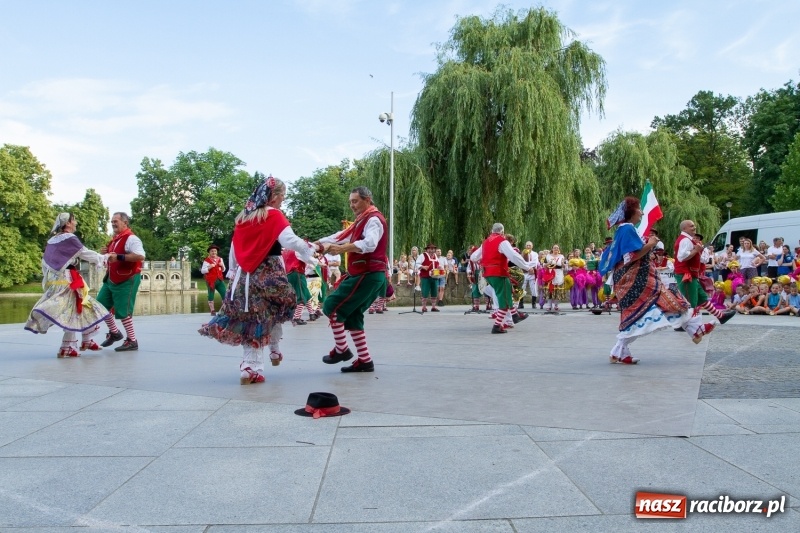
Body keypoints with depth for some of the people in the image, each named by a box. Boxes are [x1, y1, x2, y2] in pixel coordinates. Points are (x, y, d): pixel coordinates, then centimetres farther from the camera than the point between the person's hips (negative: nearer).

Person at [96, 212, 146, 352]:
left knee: (122, 311, -7)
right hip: (111, 279, 10)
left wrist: (118, 257, -33)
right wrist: (106, 253, 5)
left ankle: (132, 341, 5)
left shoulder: (131, 238, -16)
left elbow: (140, 256, -32)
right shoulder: (114, 239, 13)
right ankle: (114, 332, 28)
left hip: (127, 280, -10)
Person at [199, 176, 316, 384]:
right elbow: (289, 240, -18)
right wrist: (310, 249, -6)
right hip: (268, 273, -6)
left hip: (245, 273, 6)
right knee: (275, 312, 16)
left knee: (250, 319, 7)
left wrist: (232, 271, 25)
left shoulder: (243, 216, 14)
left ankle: (250, 367, 3)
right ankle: (275, 350, 25)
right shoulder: (274, 216, -5)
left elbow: (234, 247, 18)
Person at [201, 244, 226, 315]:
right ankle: (212, 311, 8)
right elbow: (202, 271, -9)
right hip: (211, 280, -5)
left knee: (225, 294, 1)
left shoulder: (220, 259, 12)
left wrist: (222, 265, 0)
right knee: (211, 295, 2)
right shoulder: (207, 261, -5)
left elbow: (223, 270, 21)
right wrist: (210, 267, -19)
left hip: (219, 280, 5)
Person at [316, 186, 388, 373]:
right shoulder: (362, 221, 23)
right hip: (364, 275, 10)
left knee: (332, 306, -8)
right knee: (351, 317, 9)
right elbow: (342, 236, 21)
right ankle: (365, 361, 10)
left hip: (368, 275, -10)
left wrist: (342, 249, -39)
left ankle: (341, 349, 2)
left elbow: (369, 244, -29)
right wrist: (318, 243, 11)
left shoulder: (374, 219, -10)